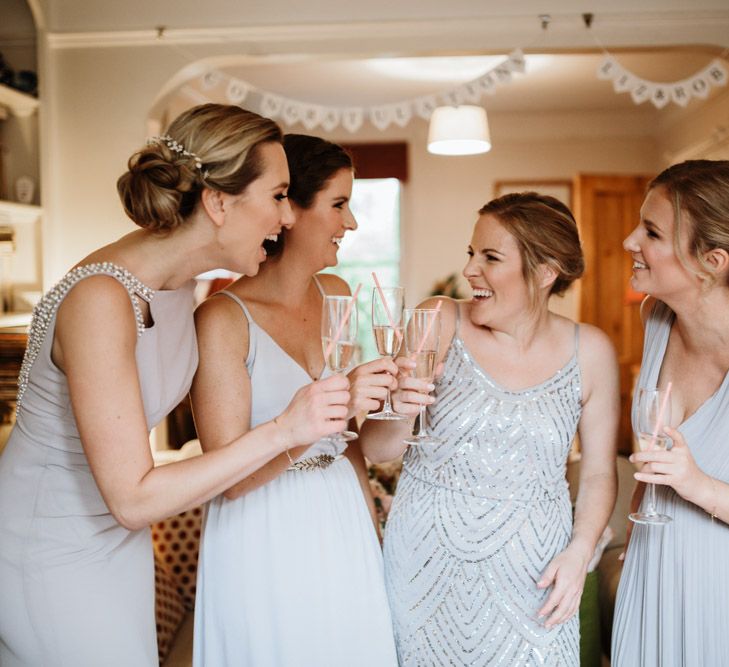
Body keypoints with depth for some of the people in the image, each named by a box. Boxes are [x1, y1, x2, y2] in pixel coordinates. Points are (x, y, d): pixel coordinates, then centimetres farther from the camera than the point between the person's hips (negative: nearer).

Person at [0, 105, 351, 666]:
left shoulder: (179, 277, -5)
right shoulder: (100, 299, -30)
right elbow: (133, 499, -29)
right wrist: (282, 432, -32)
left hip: (115, 537, 8)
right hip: (50, 554, -8)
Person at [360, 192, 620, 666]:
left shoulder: (590, 351, -5)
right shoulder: (438, 322, -8)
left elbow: (599, 472, 5)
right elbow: (376, 450, -6)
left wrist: (579, 552, -9)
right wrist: (399, 413, -26)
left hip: (530, 571, 1)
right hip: (425, 562, 0)